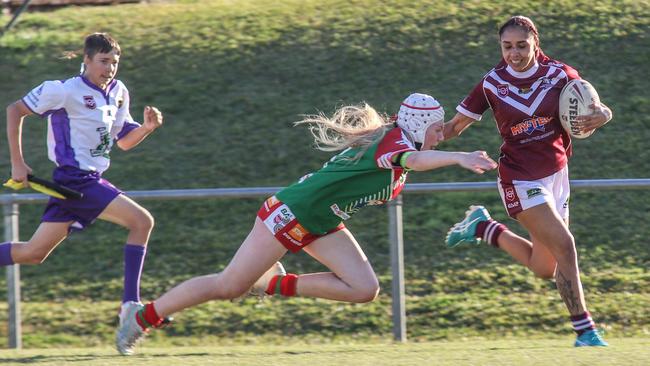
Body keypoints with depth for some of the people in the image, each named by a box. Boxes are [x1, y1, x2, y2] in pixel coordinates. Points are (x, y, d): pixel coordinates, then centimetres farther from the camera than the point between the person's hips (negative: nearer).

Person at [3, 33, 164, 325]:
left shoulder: (118, 93, 10)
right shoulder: (65, 91, -12)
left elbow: (124, 141, 21)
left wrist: (147, 127, -1)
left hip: (91, 181, 8)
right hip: (76, 180, -8)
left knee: (33, 253, 10)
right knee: (141, 221, -15)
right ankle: (131, 304, -13)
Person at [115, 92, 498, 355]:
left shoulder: (397, 142, 8)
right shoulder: (392, 139, -20)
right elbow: (413, 160, -46)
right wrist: (458, 157, -56)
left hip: (321, 224, 9)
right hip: (291, 214, -9)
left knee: (365, 289, -8)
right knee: (228, 287, -4)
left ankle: (279, 285, 9)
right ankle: (142, 317, 11)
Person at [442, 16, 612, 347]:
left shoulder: (559, 75, -4)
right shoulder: (492, 84, -8)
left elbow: (601, 110, 0)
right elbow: (456, 125, -2)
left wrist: (600, 116, -24)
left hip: (556, 175, 5)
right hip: (520, 179, -4)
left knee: (545, 269, 10)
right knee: (565, 246, -18)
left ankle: (484, 227, 31)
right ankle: (585, 333, -10)